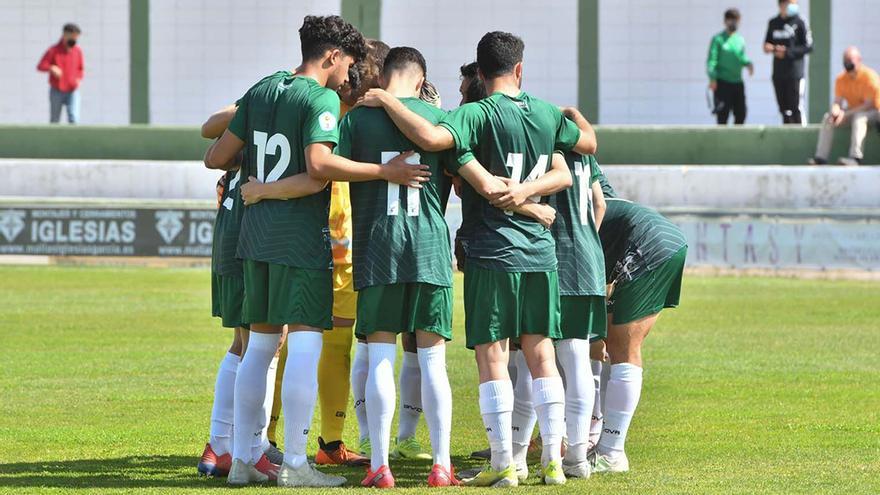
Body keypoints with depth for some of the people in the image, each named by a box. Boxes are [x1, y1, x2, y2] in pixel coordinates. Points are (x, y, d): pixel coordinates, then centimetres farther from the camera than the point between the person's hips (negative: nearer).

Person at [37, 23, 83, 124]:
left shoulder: (78, 51, 5)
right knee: (54, 120, 8)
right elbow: (40, 66, -7)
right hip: (56, 91, -1)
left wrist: (79, 78, -4)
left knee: (74, 118, -17)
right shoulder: (53, 50, -5)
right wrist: (51, 68, -27)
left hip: (72, 91, 1)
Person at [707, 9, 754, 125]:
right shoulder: (718, 39, -4)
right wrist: (712, 78, -19)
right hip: (723, 83, -6)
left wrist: (748, 63, -5)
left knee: (741, 113, 7)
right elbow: (711, 60, -9)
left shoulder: (740, 40, 14)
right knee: (723, 115, -7)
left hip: (738, 82, 6)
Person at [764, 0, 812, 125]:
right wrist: (768, 47, -3)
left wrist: (787, 52, -13)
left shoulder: (799, 23, -4)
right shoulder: (773, 23, 12)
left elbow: (808, 47, -6)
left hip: (795, 73, -5)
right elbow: (767, 44, 21)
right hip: (778, 72, 5)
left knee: (796, 109, -9)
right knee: (784, 109, 7)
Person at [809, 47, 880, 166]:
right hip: (852, 112, 6)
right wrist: (835, 111, -31)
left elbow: (869, 104, -23)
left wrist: (845, 114, -28)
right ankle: (821, 157, -19)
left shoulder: (869, 77, -21)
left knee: (859, 117, -37)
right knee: (827, 118, -11)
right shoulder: (841, 79, -3)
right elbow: (837, 102, -5)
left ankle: (856, 157, -49)